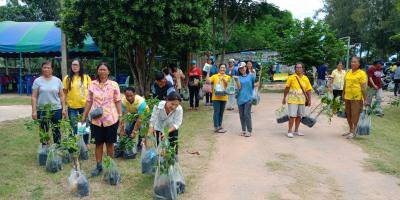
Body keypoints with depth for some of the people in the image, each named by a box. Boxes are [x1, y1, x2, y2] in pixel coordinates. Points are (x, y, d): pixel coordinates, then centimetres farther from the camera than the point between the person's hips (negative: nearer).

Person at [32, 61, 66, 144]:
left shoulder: (57, 80, 5)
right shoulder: (37, 81, 2)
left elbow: (62, 96, 7)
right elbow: (34, 97, 0)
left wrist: (64, 108, 1)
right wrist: (34, 111, -6)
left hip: (56, 110, 1)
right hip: (42, 110, -1)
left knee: (56, 131, 6)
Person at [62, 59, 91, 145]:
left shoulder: (86, 77, 0)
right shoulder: (67, 78, -2)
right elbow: (64, 93, 1)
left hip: (85, 106, 1)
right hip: (72, 107, -1)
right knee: (74, 128, 5)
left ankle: (86, 144, 28)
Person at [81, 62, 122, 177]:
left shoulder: (114, 85, -3)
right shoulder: (92, 85, 3)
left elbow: (118, 101, -1)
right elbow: (89, 101, 7)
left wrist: (120, 116, -6)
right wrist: (84, 116, 6)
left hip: (111, 119, -2)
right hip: (96, 119, 2)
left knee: (110, 143, 9)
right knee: (98, 143, 11)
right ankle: (98, 166, 23)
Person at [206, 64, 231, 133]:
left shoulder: (228, 77, 7)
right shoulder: (214, 76, 1)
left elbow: (229, 85, -8)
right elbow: (208, 81, -12)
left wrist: (223, 78, -21)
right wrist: (208, 72, -14)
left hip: (224, 97, 3)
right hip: (216, 97, -3)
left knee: (221, 113, 12)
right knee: (216, 112, -2)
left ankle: (219, 126, 24)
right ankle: (216, 127, 4)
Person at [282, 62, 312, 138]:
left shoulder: (305, 78, 4)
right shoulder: (291, 77, -5)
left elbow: (308, 90, 7)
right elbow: (287, 88, 1)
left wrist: (309, 100, 3)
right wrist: (284, 98, 2)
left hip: (302, 101, 4)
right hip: (293, 100, -4)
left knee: (299, 116, 11)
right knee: (292, 115, -7)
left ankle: (296, 131, 25)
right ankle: (290, 131, 4)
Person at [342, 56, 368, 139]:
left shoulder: (362, 73, -7)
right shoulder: (348, 72, 9)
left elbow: (363, 87, -10)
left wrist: (365, 99, -11)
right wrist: (343, 95, 17)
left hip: (357, 98, -6)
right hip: (347, 97, 6)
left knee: (355, 115, 2)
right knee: (348, 115, 14)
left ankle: (353, 132, 13)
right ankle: (351, 130, 28)